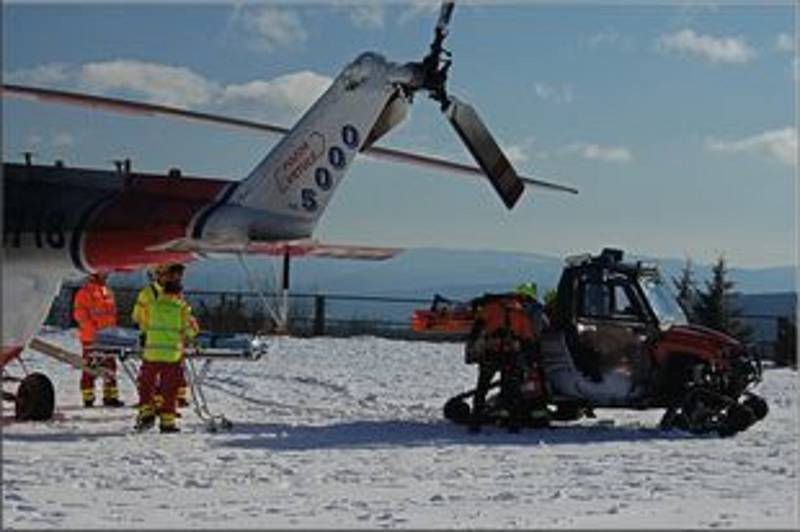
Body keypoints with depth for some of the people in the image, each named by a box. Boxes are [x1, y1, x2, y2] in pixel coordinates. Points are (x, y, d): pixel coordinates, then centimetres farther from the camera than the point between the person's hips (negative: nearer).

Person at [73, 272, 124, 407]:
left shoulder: (107, 292, 15)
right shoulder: (85, 292, -7)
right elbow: (79, 313, -13)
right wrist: (92, 329, -19)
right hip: (90, 337, -7)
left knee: (110, 366, 9)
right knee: (90, 368, -2)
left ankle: (111, 396, 15)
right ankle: (88, 398, 3)